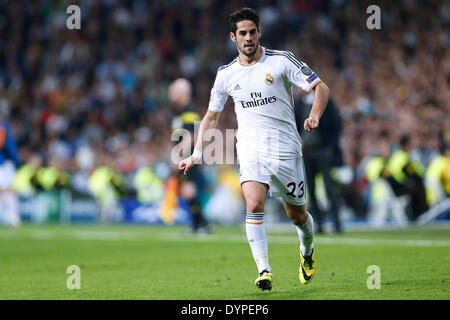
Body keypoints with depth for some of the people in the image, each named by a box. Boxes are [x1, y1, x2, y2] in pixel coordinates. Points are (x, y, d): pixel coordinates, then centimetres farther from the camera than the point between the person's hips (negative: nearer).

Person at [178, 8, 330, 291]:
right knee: (254, 205, -24)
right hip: (251, 151, 1)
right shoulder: (226, 74, 6)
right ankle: (264, 271, -23)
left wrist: (314, 116, -22)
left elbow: (321, 87, -3)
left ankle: (307, 252, 41)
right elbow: (211, 117, 17)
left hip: (287, 149, -1)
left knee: (297, 215, 8)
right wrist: (198, 154, 9)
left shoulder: (281, 60, -4)